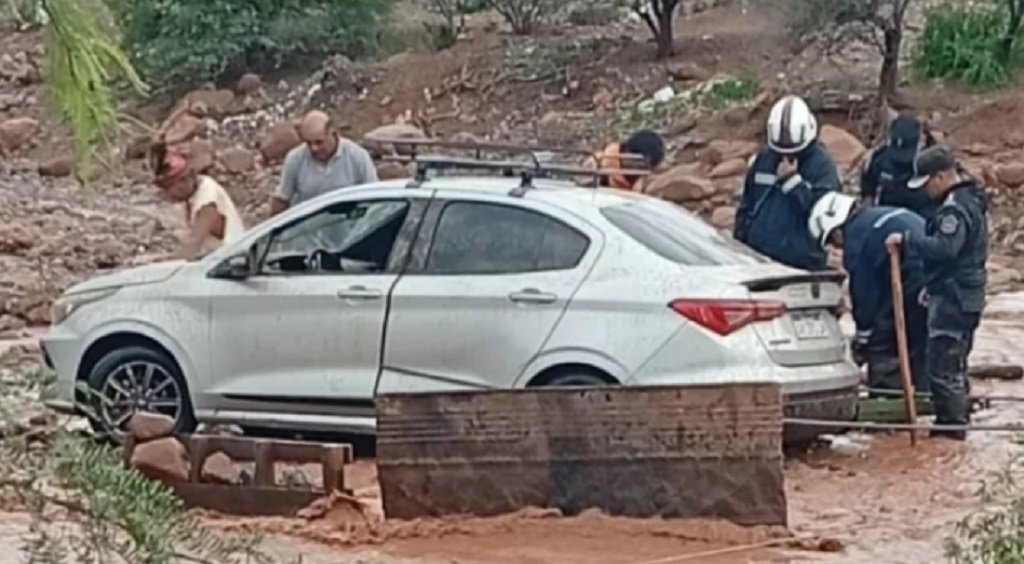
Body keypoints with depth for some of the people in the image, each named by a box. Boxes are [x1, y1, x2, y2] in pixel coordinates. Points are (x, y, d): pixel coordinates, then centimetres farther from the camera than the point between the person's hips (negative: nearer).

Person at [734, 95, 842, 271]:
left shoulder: (822, 165, -7)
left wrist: (793, 181, -20)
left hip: (802, 266, -5)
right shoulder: (763, 160, 10)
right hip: (758, 259, 5)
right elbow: (746, 209, 17)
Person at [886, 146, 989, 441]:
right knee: (956, 363, 17)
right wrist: (933, 285, 22)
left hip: (952, 299, -11)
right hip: (967, 296, 11)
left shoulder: (955, 209, -19)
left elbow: (944, 248, -32)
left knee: (942, 363, -7)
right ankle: (959, 418, 24)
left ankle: (951, 423, -4)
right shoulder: (971, 201, 16)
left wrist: (906, 239, -25)